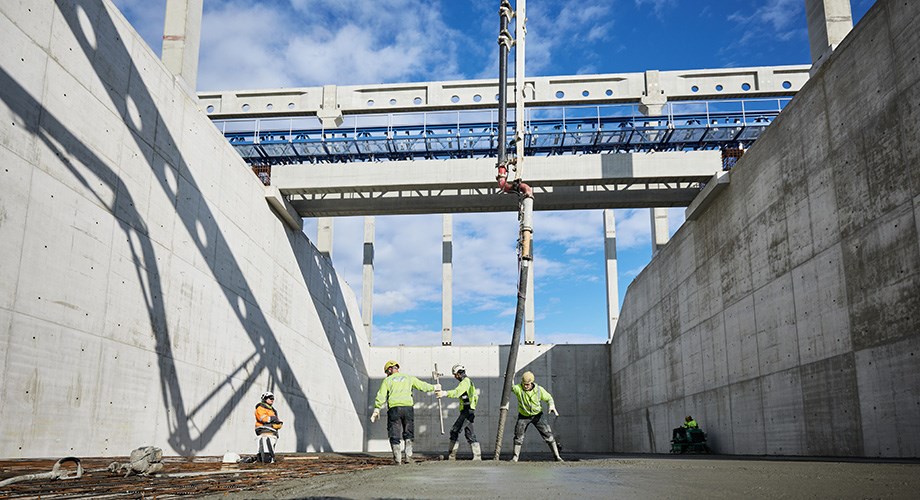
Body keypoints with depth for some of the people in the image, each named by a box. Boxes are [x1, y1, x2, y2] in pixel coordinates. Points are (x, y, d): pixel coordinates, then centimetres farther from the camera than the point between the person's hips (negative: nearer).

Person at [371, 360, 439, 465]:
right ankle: (408, 456, 3)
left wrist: (376, 410, 4)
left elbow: (381, 396, 3)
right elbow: (422, 385, 23)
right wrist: (434, 387, 39)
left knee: (394, 435, 5)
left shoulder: (387, 380, 12)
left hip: (394, 408, -2)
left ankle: (397, 458, -1)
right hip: (408, 407, 2)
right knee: (408, 434, 13)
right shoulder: (408, 378, 18)